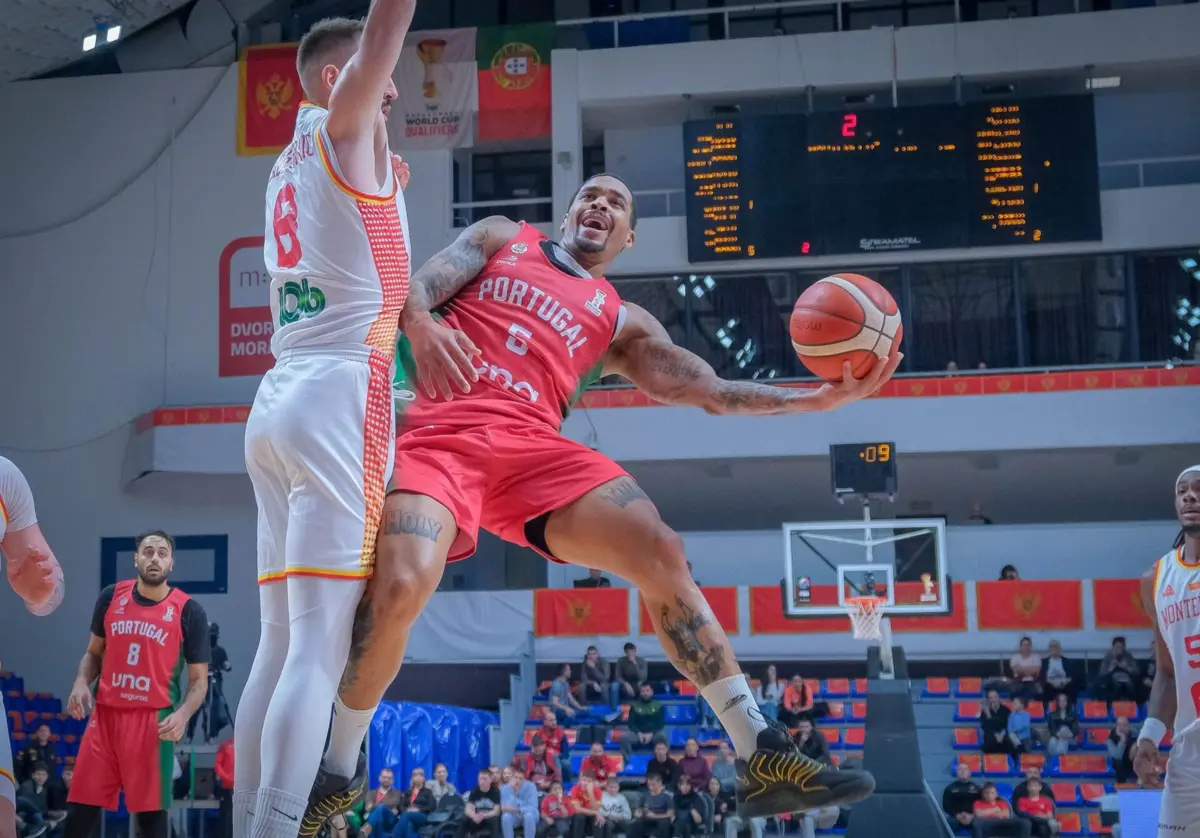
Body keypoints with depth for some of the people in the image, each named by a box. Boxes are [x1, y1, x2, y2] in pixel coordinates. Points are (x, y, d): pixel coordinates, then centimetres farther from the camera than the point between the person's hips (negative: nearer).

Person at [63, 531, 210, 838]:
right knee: (80, 807, 3)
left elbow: (199, 679, -1)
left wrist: (183, 714, -20)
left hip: (153, 721, -3)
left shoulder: (189, 611, -4)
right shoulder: (111, 597, 6)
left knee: (151, 813, 0)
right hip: (104, 715, 3)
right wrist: (81, 683, -3)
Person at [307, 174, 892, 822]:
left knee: (659, 551, -15)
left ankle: (765, 761, -9)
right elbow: (418, 286, 10)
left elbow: (710, 391, 17)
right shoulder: (500, 237, 25)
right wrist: (420, 326, -17)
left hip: (530, 442, 3)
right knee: (400, 587, -29)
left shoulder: (622, 323, 27)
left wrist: (818, 399, 4)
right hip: (437, 431, -3)